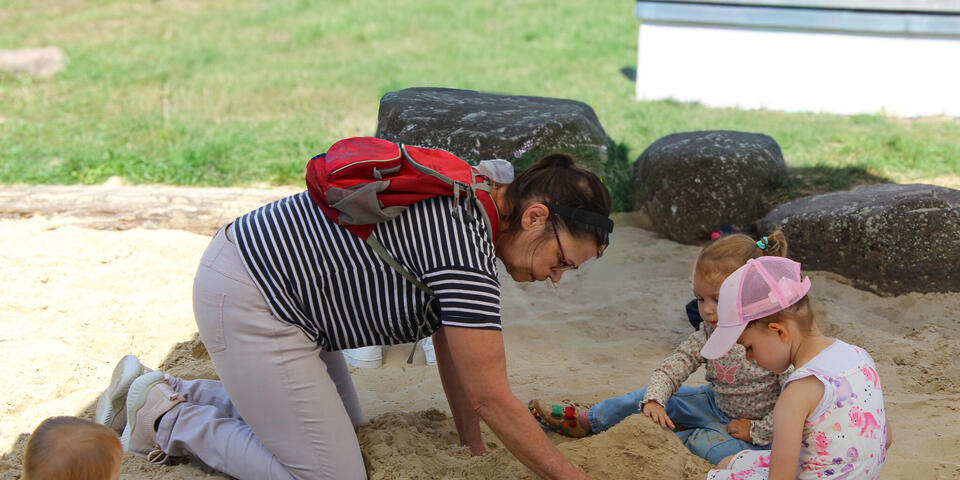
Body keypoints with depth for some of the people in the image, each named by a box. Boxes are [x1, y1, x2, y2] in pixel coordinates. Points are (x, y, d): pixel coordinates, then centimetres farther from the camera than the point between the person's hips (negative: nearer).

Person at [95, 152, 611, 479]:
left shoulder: (467, 202, 7)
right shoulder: (466, 245, -24)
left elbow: (452, 340, 14)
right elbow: (492, 399, -20)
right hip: (249, 303, -11)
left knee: (345, 428, 22)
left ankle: (170, 392, 24)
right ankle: (167, 418, 4)